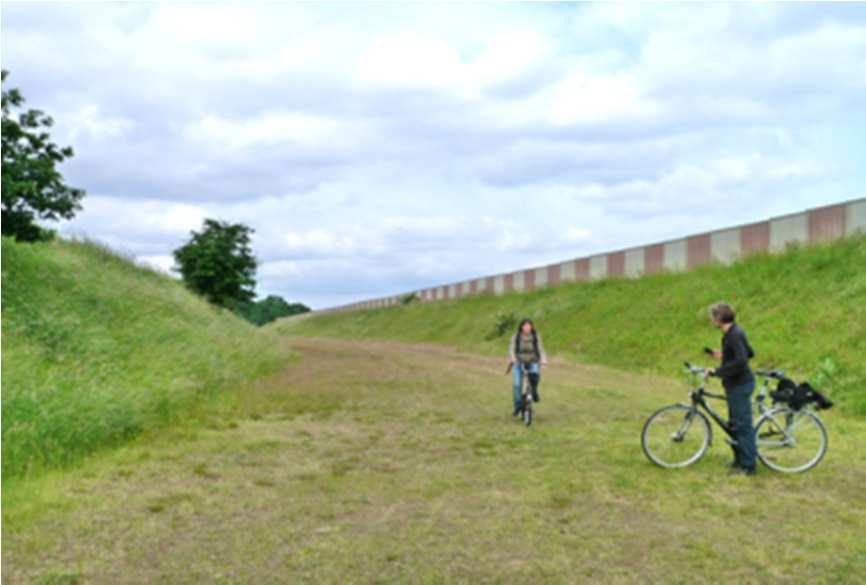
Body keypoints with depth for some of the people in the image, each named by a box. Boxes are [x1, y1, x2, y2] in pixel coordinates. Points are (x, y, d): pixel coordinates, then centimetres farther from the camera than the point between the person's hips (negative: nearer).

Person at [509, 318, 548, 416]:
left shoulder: (536, 337, 1)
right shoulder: (516, 336, 0)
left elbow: (540, 349, -4)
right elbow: (512, 348, -8)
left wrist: (543, 359, -23)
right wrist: (513, 357, -28)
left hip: (532, 362, 0)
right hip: (519, 363, 0)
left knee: (535, 374, -33)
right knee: (517, 384, -16)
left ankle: (534, 391, -6)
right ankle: (518, 406, -4)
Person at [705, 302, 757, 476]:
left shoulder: (734, 335, -21)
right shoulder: (735, 332, 10)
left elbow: (740, 361, -31)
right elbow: (749, 353, 20)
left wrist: (716, 371, -26)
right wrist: (724, 355, 22)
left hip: (740, 385, -10)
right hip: (736, 384, 10)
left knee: (742, 425, -2)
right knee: (734, 424, 19)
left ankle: (748, 466, 6)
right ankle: (740, 459, 31)